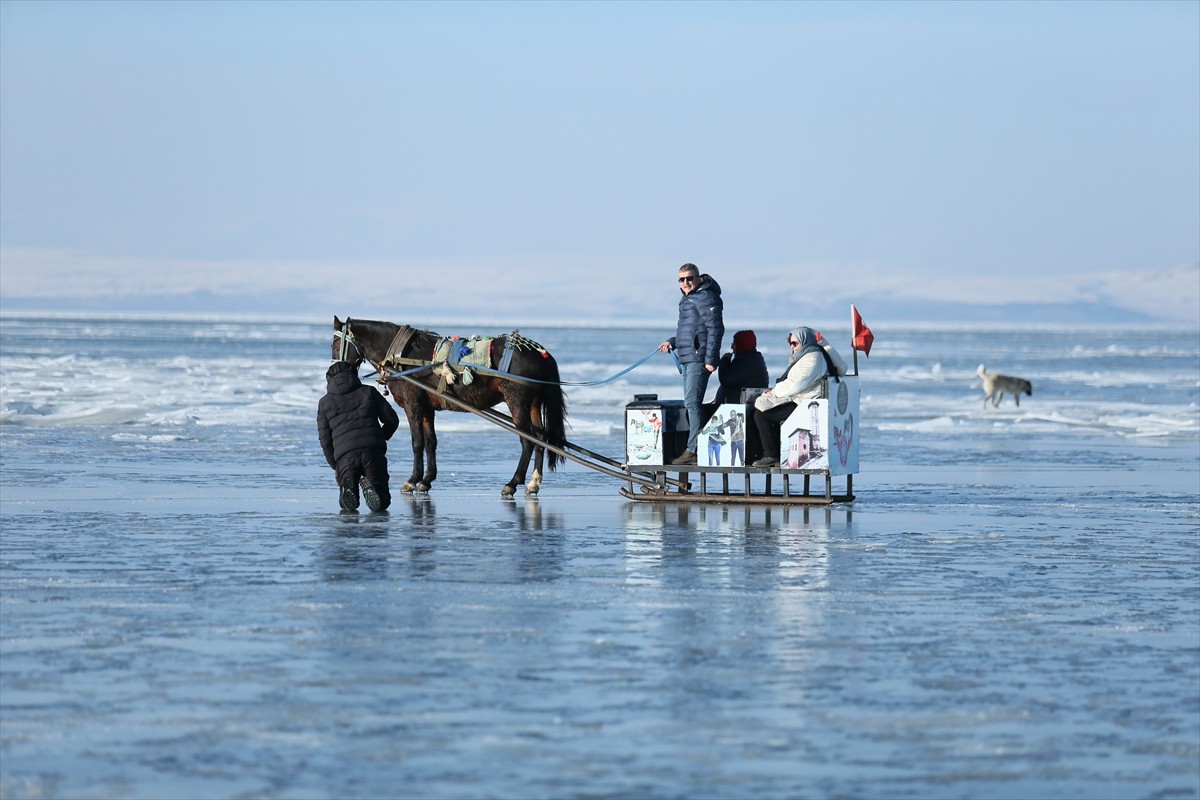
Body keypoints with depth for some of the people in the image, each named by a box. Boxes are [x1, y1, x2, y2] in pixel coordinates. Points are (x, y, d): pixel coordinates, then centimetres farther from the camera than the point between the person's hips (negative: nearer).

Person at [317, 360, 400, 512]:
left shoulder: (324, 403, 15)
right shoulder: (368, 392, 15)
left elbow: (325, 439, 11)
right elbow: (392, 419, 14)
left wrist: (335, 465, 20)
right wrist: (381, 438, 32)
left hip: (344, 455, 0)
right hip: (373, 450, 0)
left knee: (346, 505, 12)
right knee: (382, 501, 6)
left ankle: (348, 487, -23)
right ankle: (371, 488, -28)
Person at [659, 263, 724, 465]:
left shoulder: (705, 297, -10)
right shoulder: (688, 299, 21)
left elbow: (715, 329, -16)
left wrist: (710, 359, -20)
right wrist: (672, 342, 15)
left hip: (699, 359, -11)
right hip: (688, 358, 11)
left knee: (692, 402, -15)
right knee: (690, 403, 10)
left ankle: (694, 450, -17)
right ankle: (694, 449, 13)